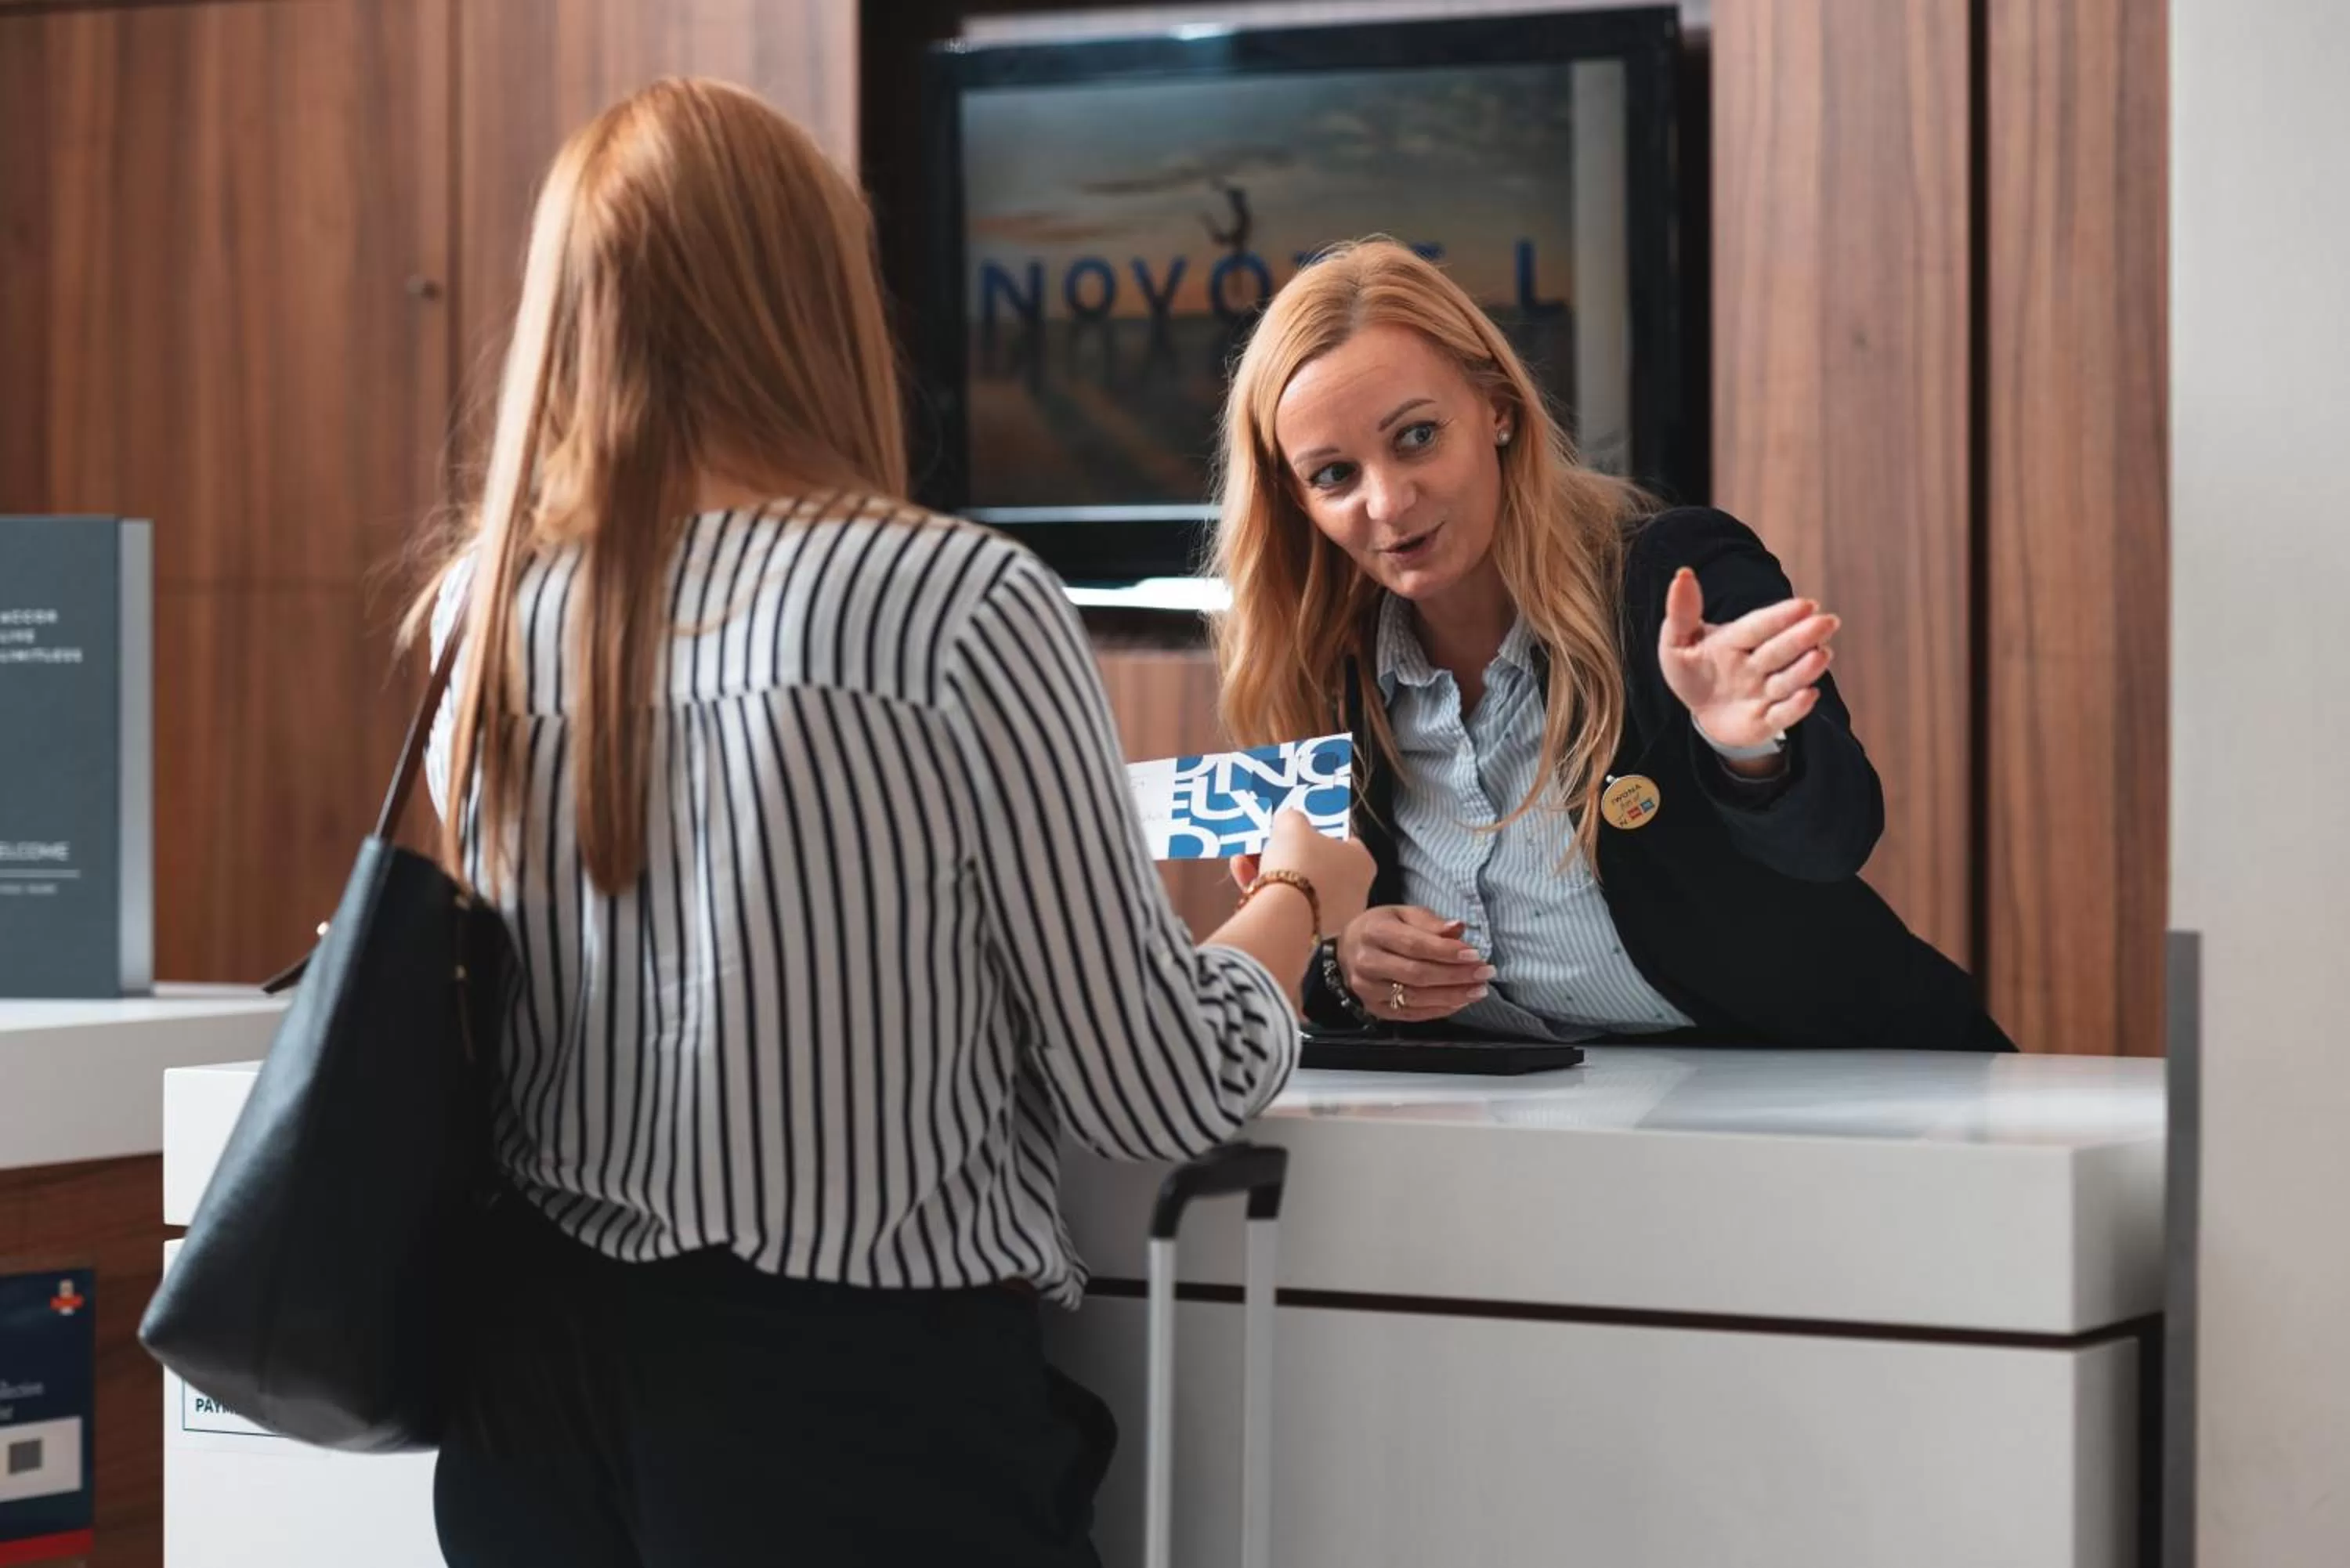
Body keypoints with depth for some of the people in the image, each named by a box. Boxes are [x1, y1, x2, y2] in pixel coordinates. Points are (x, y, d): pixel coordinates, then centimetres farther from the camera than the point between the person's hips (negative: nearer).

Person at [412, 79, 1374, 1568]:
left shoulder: (486, 615, 1)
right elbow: (1169, 1092, -9)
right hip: (864, 1408, -5)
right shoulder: (960, 605, -14)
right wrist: (1299, 899, 11)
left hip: (539, 1389, 5)